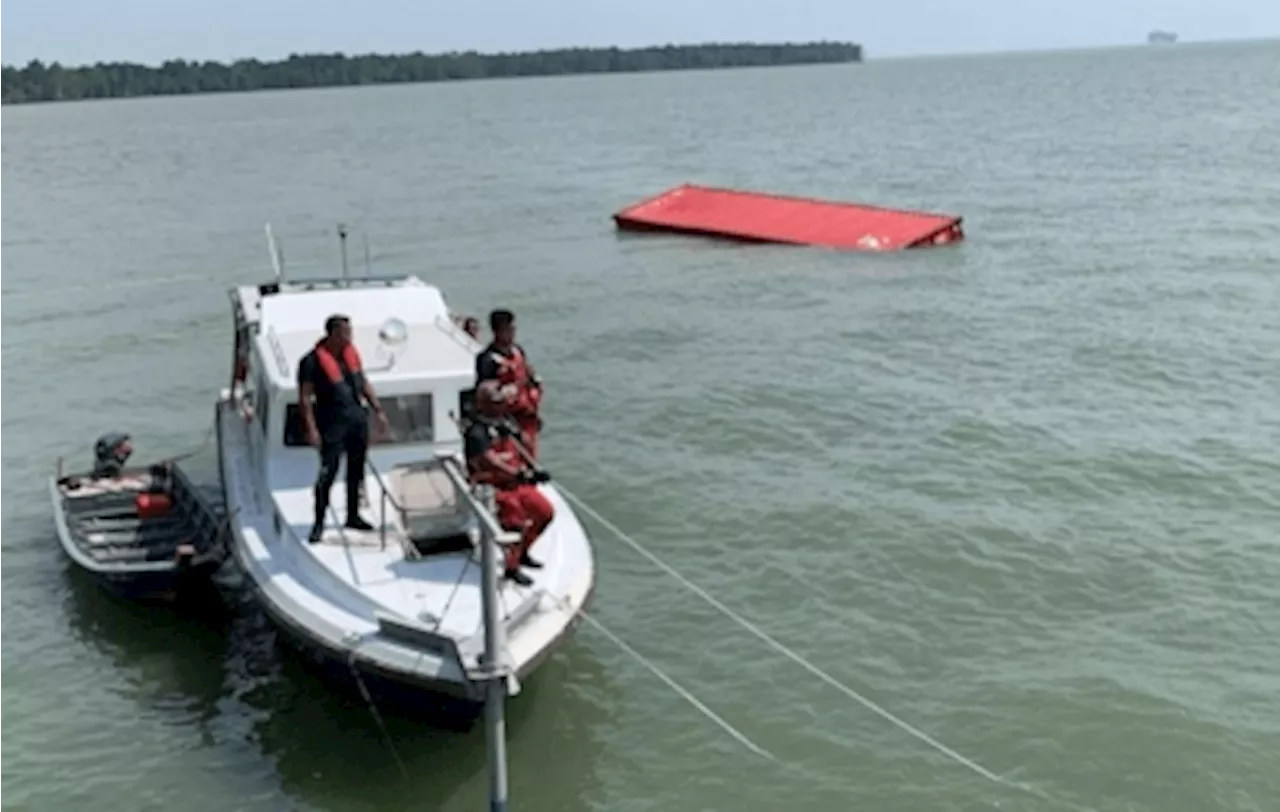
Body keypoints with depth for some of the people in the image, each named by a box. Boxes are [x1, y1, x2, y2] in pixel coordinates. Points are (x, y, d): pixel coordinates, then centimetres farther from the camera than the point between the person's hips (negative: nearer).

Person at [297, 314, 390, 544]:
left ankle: (353, 516, 26)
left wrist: (378, 410, 14)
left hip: (358, 421, 7)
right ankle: (319, 523, 1)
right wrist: (311, 429, -20)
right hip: (332, 424, -7)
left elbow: (364, 384, 17)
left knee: (356, 471, 13)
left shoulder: (351, 353, 6)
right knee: (328, 472, -8)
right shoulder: (312, 361, -14)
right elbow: (304, 398, -14)